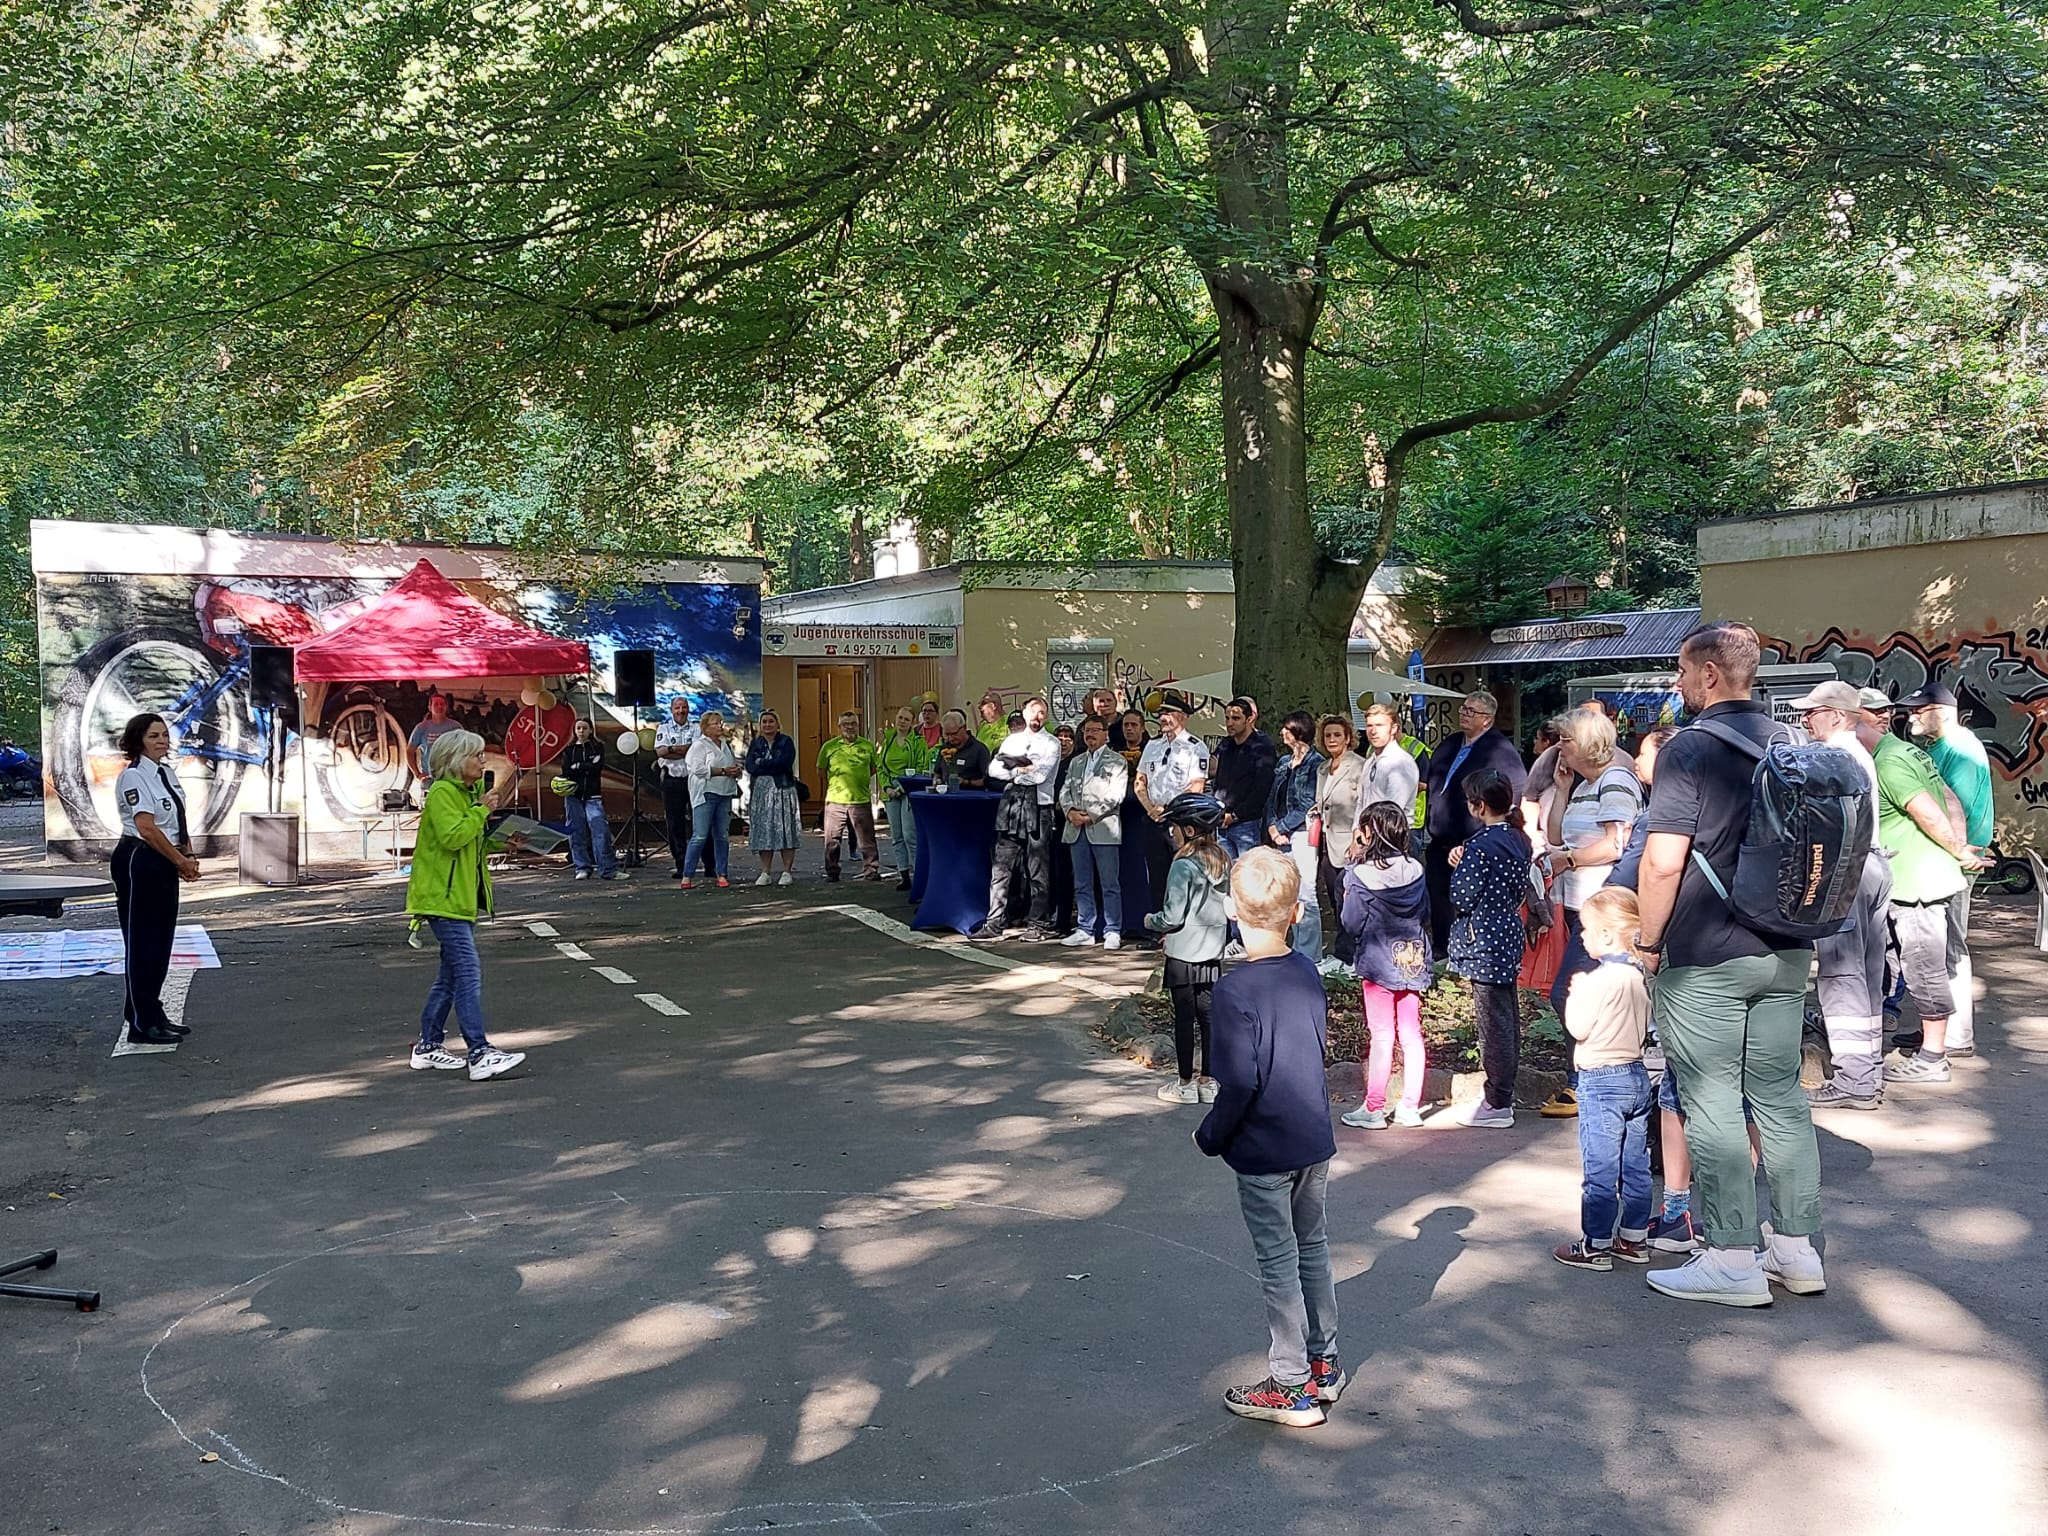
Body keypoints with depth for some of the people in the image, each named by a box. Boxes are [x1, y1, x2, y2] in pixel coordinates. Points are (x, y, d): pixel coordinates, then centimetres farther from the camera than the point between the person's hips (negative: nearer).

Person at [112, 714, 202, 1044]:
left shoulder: (166, 773, 12)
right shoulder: (133, 777, -14)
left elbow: (180, 822, 14)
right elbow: (147, 828, -20)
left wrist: (188, 857, 0)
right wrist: (181, 862, -14)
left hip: (165, 864, 9)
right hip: (139, 863, -9)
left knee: (161, 941, 14)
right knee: (141, 942, -2)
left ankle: (154, 1015, 25)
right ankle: (141, 1023, 5)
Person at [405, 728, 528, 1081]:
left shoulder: (467, 793, 17)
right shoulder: (441, 793, -14)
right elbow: (452, 837, -26)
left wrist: (502, 842, 10)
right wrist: (482, 810, -21)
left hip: (461, 897, 10)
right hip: (442, 897, -10)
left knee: (451, 974, 14)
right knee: (468, 974, -14)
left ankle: (428, 1046, 23)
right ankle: (480, 1053, -16)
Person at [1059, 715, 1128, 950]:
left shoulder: (1116, 762, 2)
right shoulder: (1076, 762, 21)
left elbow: (1115, 796, -8)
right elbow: (1065, 790, 14)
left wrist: (1091, 815, -14)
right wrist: (1070, 811, -6)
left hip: (1103, 828, -6)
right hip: (1077, 830, 6)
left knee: (1110, 884, -3)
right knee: (1082, 884, 8)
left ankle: (1112, 932, 1)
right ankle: (1084, 930, 13)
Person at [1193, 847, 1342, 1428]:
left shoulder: (1236, 990, -22)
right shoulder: (1307, 972, -1)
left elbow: (1239, 1082, -23)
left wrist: (1211, 1136, -7)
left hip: (1265, 1152, -6)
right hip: (1315, 1140, 7)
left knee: (1279, 1262, 5)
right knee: (1313, 1248, 20)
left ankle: (1292, 1387, 15)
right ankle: (1323, 1363, 32)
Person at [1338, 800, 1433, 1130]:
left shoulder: (1362, 874, -15)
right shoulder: (1415, 871, -2)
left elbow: (1351, 924, -10)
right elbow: (1426, 916, 7)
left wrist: (1349, 879, 2)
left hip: (1378, 963, -4)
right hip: (1413, 961, 4)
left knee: (1381, 1036, 1)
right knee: (1411, 1034, 10)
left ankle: (1374, 1108, 6)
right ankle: (1411, 1106, 15)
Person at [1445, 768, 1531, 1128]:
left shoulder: (1482, 845, -20)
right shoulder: (1518, 839, 7)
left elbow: (1462, 897, -19)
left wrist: (1458, 866, 0)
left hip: (1484, 942, -9)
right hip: (1509, 936, 9)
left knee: (1493, 1023, -3)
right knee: (1508, 1019, 16)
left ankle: (1497, 1105, 4)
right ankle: (1502, 1094, 27)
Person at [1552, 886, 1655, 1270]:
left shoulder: (1601, 979, -20)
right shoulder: (1639, 975, 5)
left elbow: (1578, 1027, -17)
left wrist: (1576, 994, -2)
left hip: (1601, 1081, -8)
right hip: (1637, 1075, 8)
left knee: (1599, 1170, -1)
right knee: (1636, 1165, 14)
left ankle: (1596, 1245, 4)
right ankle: (1634, 1238, 22)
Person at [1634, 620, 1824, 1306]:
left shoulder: (1689, 748, -14)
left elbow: (1662, 862, -20)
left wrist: (1649, 943, -7)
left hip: (1705, 958, -7)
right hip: (1785, 953, 7)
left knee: (1712, 1106, 0)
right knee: (1781, 1096, 13)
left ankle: (1734, 1261, 5)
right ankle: (1797, 1249, 21)